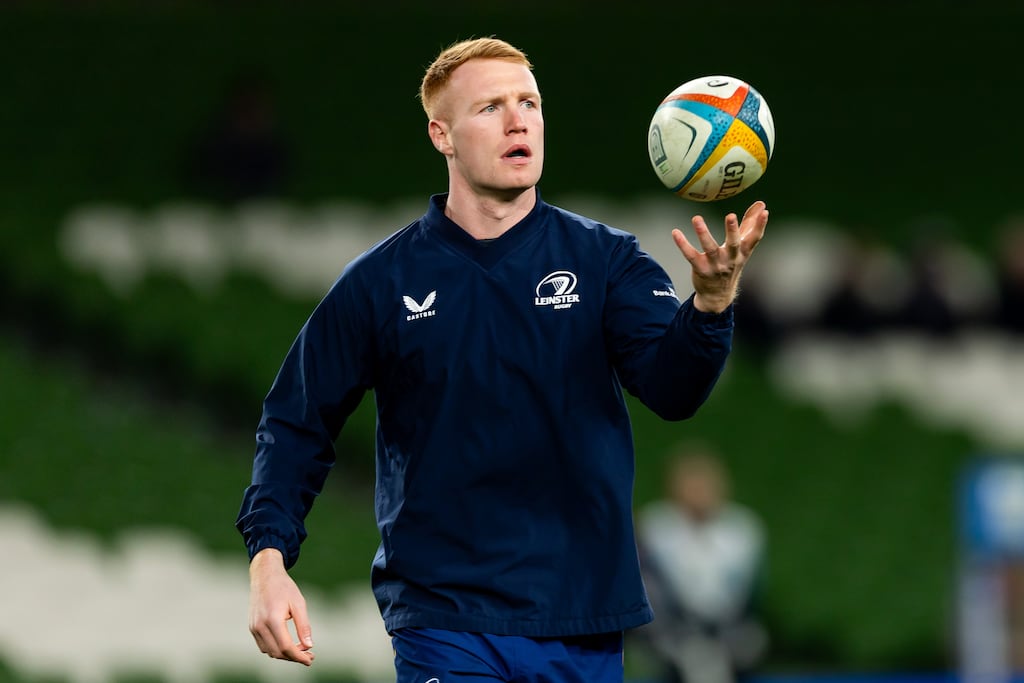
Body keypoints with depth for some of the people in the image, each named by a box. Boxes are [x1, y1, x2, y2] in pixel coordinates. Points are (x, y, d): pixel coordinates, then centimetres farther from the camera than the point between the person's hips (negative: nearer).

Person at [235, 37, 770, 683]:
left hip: (584, 629, 2)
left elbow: (670, 387, -13)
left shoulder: (605, 260, 2)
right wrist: (268, 559, -6)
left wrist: (711, 301, -34)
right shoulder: (379, 282, 2)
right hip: (443, 626, -1)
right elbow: (297, 426, 8)